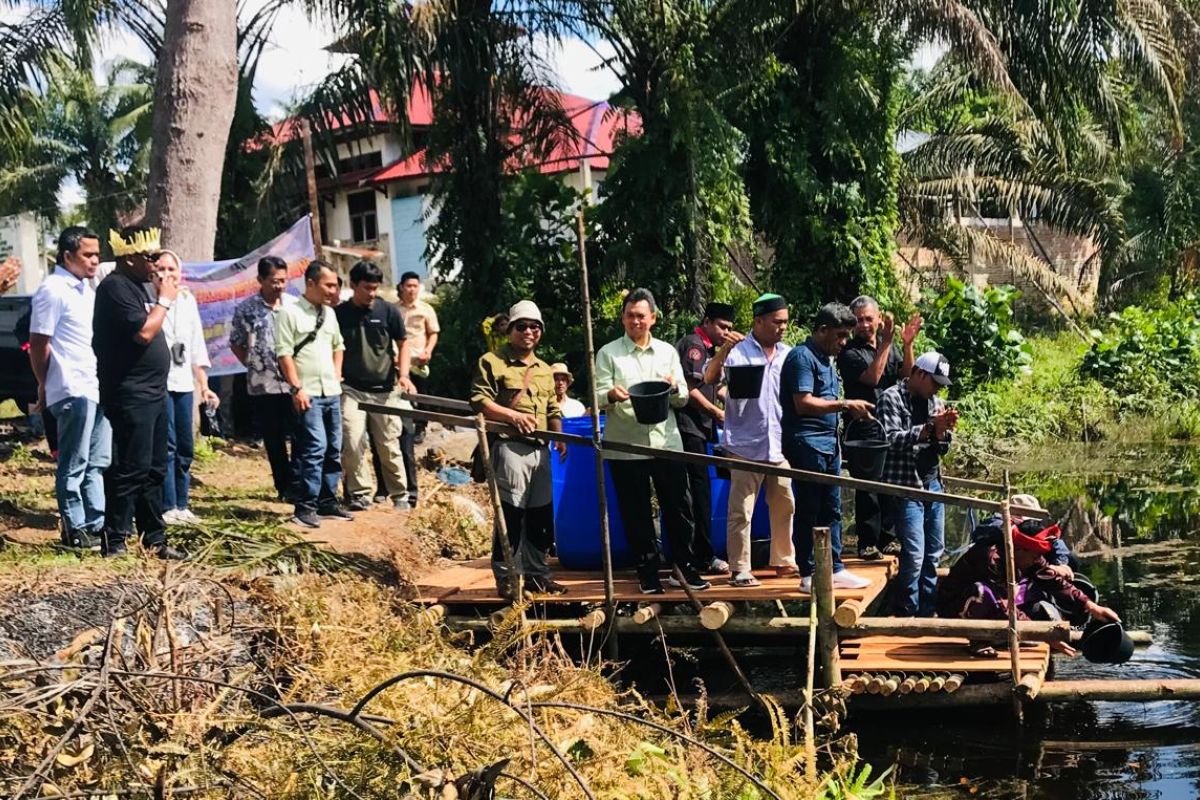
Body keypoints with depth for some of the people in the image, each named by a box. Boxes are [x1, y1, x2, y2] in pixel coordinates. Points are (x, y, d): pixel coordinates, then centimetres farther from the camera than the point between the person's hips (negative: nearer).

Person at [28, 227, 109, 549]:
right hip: (72, 391, -9)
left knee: (98, 463, 12)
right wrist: (44, 388, -2)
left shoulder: (87, 290, 15)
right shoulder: (53, 290, -11)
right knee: (74, 465, -1)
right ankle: (75, 529, 7)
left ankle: (97, 524, 19)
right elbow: (39, 344, -10)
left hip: (98, 388, 9)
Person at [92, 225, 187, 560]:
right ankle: (114, 542, -3)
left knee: (154, 470, 13)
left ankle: (154, 538, 20)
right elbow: (143, 332, -21)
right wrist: (165, 300, -12)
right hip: (130, 395, -10)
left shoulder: (137, 286, 17)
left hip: (152, 393, 10)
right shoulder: (116, 287, -13)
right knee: (131, 470, -9)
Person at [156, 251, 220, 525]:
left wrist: (203, 385, 16)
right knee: (166, 445, -8)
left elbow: (197, 344, 17)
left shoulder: (188, 300, 14)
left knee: (185, 447, 8)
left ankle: (181, 505, 16)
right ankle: (167, 507, -4)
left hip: (184, 381, 6)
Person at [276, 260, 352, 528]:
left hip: (332, 392, 8)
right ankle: (305, 507, -9)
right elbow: (284, 354, -12)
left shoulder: (329, 313, 14)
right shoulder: (290, 313, -8)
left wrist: (337, 372, 14)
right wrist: (297, 388, -16)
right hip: (308, 394, -7)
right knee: (315, 448, -14)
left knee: (333, 449, 9)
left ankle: (327, 501, 20)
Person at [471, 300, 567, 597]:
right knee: (510, 513, -6)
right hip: (509, 447, -7)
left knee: (541, 514, 9)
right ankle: (506, 576, 3)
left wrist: (560, 437, 6)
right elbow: (479, 401, -11)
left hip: (540, 450, 7)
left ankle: (536, 573, 20)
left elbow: (553, 409, 23)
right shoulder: (492, 362, -1)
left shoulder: (545, 370, 21)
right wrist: (513, 416, -22)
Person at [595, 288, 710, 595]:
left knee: (678, 508, 5)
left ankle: (685, 567, 18)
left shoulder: (667, 352, 12)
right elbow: (597, 400, -3)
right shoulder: (608, 354, 4)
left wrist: (674, 388, -10)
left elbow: (683, 399, 12)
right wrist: (611, 396, -25)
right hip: (625, 446, -2)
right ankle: (648, 573, 16)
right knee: (636, 514, 5)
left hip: (666, 441, 2)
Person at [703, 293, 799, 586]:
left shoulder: (788, 355, 9)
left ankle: (784, 561, 26)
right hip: (746, 445, -5)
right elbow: (710, 379, -20)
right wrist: (724, 350, -35)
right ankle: (739, 570, 4)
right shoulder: (738, 351, -7)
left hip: (780, 446, 5)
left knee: (785, 506, 13)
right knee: (741, 511, -2)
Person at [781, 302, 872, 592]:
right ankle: (808, 575, 4)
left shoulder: (826, 359, 18)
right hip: (806, 444, -10)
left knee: (831, 510, 12)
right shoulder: (802, 357, -12)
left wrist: (851, 409, 11)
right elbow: (804, 404, -20)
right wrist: (844, 404, -18)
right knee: (808, 512, -2)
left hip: (828, 445, 10)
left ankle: (835, 569, 18)